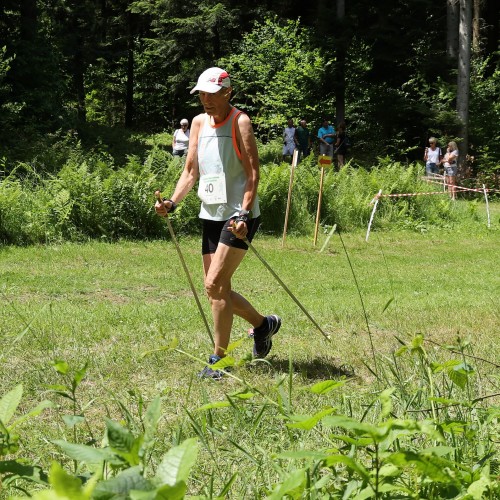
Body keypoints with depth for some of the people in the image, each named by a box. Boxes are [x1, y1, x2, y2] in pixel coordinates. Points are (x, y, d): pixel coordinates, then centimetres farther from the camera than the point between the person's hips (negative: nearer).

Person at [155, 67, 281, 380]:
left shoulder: (240, 122, -7)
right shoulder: (199, 123, 13)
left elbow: (253, 172, -12)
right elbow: (191, 171, 16)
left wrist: (244, 214, -23)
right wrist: (173, 202, 0)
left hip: (239, 216, -7)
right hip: (211, 214, 7)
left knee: (216, 285, -15)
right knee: (215, 289, 9)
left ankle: (219, 359, -6)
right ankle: (263, 323, 33)